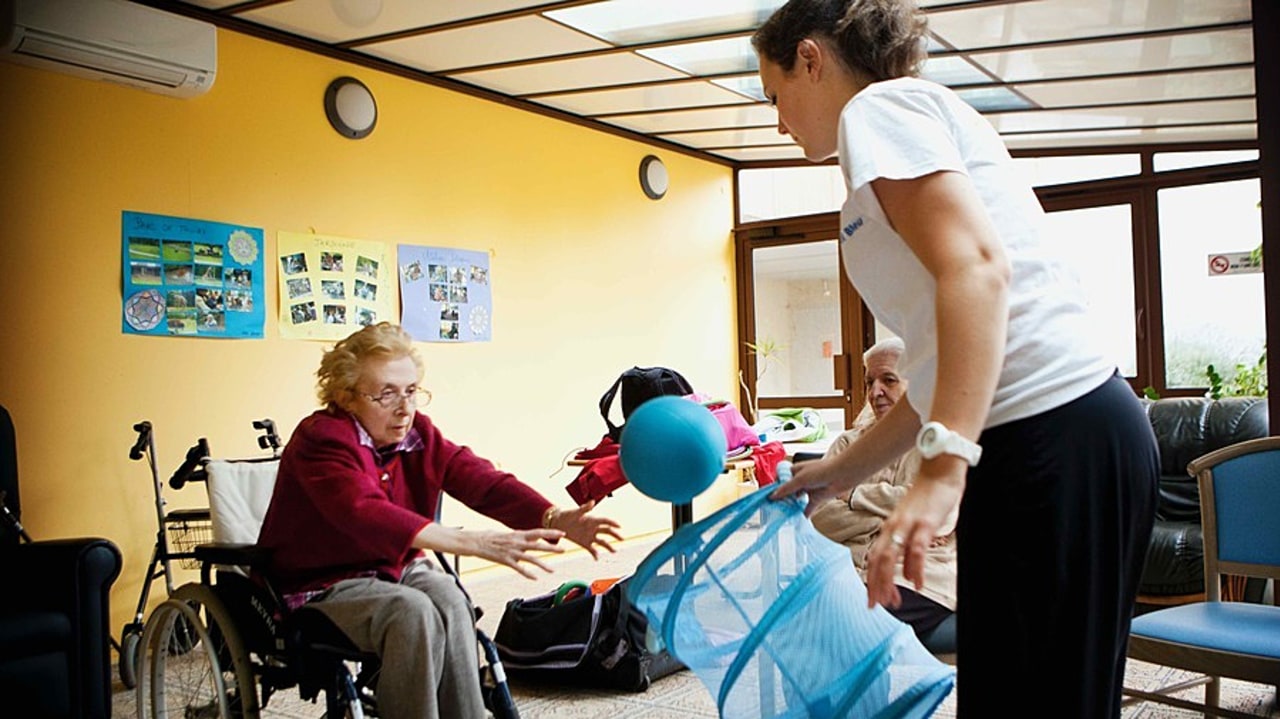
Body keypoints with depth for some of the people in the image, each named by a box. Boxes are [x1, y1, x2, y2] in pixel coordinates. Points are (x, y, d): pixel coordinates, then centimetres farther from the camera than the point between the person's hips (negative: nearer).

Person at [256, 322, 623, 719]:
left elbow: (480, 479, -16)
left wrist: (554, 519, -35)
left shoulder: (418, 433, -2)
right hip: (321, 586, -5)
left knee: (448, 597, -26)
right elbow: (367, 514, -39)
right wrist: (475, 543, -50)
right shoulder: (320, 440, -21)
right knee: (412, 611, -31)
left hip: (393, 569, 5)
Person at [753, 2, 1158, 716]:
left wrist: (944, 467, -27)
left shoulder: (880, 104, -1)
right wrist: (843, 469, 27)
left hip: (1053, 444, -10)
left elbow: (975, 268, -19)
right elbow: (944, 375, 24)